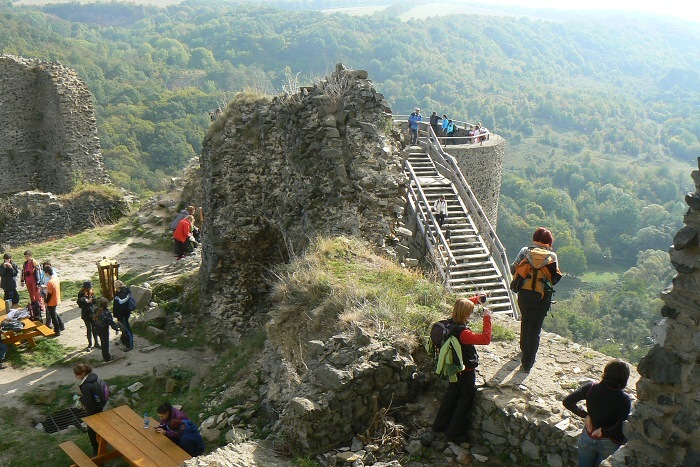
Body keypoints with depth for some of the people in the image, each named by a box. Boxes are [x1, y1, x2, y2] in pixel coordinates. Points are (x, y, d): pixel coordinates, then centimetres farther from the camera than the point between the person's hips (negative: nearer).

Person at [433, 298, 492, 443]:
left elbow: (461, 306, 11)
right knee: (464, 401, 10)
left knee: (451, 395, 25)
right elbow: (485, 339, -39)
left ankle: (440, 425, 38)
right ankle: (454, 433, 20)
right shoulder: (463, 333, -35)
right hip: (466, 372, -8)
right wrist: (487, 318, -34)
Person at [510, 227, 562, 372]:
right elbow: (555, 278, -5)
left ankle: (524, 348, 48)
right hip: (542, 296, -2)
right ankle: (527, 363, 7)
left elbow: (513, 269, -3)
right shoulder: (552, 256, -3)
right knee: (535, 329, 6)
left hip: (524, 293, 2)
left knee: (525, 321, 28)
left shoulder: (525, 251, 0)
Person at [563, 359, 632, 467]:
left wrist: (585, 415, -6)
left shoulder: (591, 388, -15)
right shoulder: (624, 399, -22)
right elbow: (620, 429, -27)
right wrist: (603, 431, -11)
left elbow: (567, 402, -15)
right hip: (609, 443, -2)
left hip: (587, 438, 2)